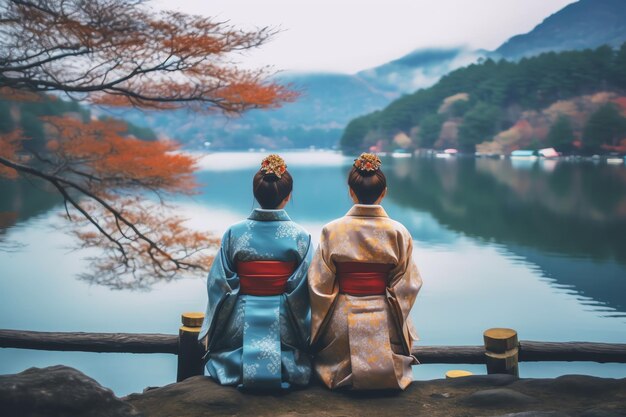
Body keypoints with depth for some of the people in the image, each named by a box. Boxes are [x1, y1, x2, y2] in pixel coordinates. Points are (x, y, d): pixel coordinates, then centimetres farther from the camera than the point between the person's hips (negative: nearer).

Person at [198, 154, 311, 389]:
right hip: (283, 325, 0)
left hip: (242, 325, 0)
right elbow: (305, 289, -6)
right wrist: (304, 334, 8)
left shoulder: (234, 233, -7)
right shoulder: (299, 236, -8)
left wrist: (210, 334, 10)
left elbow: (218, 284, -3)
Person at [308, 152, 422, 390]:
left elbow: (319, 283, -6)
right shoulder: (398, 232, -8)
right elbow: (407, 283, -3)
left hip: (343, 320, 0)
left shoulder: (332, 231, -10)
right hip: (384, 321, 1)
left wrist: (319, 326, 8)